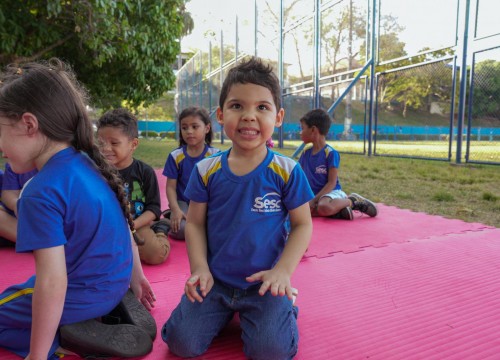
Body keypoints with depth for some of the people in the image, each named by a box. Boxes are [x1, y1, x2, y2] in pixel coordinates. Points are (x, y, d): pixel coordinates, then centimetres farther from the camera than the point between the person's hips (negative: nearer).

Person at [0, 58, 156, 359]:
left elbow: (52, 282, -26)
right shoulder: (90, 164, -2)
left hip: (81, 298, -8)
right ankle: (118, 311, 15)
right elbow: (125, 228, 6)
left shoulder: (40, 193, -26)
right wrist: (135, 278, 19)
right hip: (116, 286, 8)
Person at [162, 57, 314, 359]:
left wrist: (283, 271, -15)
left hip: (264, 283, -2)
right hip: (216, 280, 3)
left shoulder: (287, 171, -10)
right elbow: (195, 223, 3)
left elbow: (303, 224, -3)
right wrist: (200, 268, -9)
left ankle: (285, 306, 16)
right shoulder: (206, 171, -4)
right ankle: (225, 311, 22)